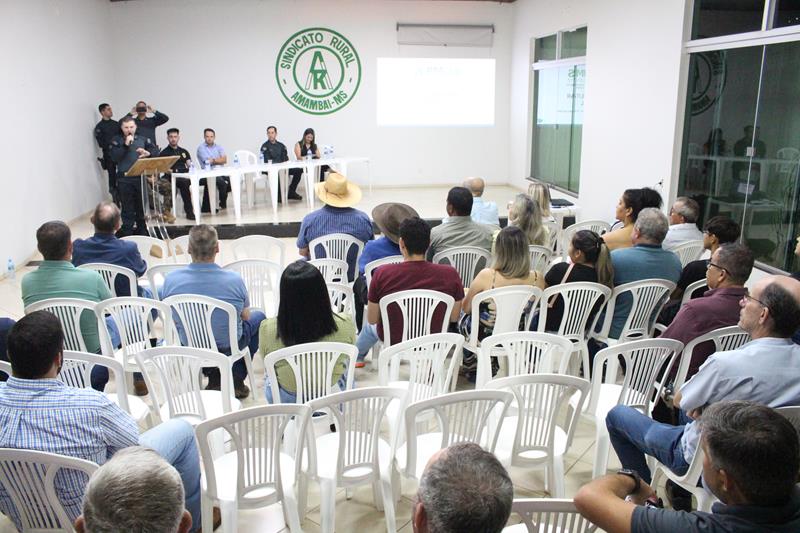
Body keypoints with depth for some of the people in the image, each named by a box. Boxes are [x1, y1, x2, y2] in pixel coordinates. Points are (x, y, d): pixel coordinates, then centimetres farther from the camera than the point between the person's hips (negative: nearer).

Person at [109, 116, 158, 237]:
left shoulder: (143, 139, 11)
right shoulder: (117, 141, 4)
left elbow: (156, 150, 5)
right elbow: (114, 158, -7)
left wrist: (147, 153, -16)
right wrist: (126, 145, -15)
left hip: (141, 178, 2)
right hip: (124, 179, -2)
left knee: (142, 206, 11)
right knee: (127, 209, 0)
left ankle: (142, 231, 23)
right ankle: (127, 232, 5)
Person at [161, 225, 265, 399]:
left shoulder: (171, 279, -19)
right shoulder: (234, 280, -24)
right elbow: (245, 316, -7)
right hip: (228, 346, -3)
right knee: (258, 317, 26)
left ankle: (214, 376, 27)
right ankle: (236, 380, 27)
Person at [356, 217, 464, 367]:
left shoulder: (382, 273, -25)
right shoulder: (450, 274, -23)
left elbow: (372, 319, -14)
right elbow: (454, 317, -9)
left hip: (392, 341, -1)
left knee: (370, 326, 36)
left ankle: (356, 357, 64)